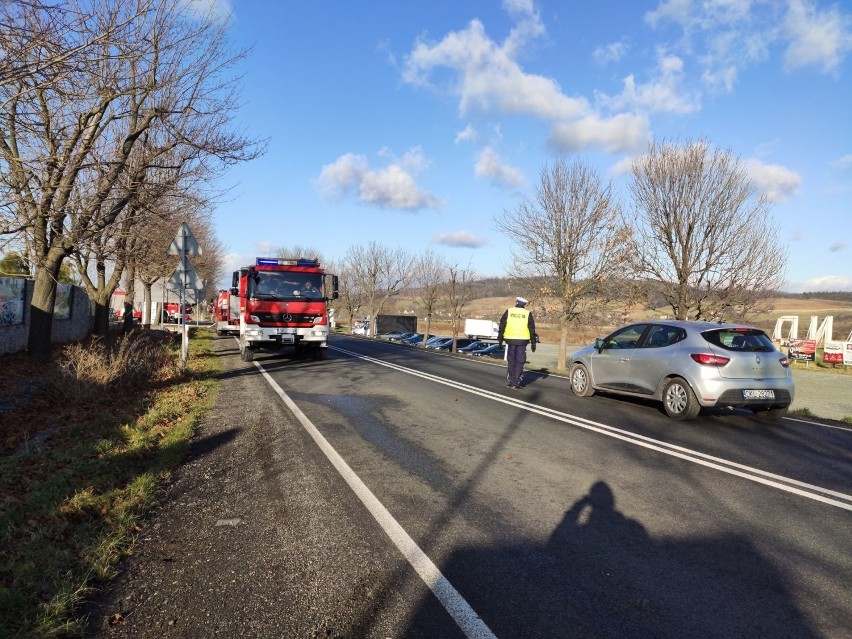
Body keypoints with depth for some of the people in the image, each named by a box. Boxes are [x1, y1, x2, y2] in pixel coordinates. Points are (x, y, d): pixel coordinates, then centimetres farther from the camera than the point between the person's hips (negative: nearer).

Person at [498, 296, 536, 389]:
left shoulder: (508, 312, 4)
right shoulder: (527, 314, 3)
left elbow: (502, 326, 5)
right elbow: (532, 330, 5)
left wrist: (500, 339, 11)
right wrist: (533, 343, 10)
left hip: (511, 339, 1)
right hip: (522, 340, -1)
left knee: (511, 361, 13)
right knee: (519, 362, 4)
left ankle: (510, 380, 13)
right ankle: (516, 382, 2)